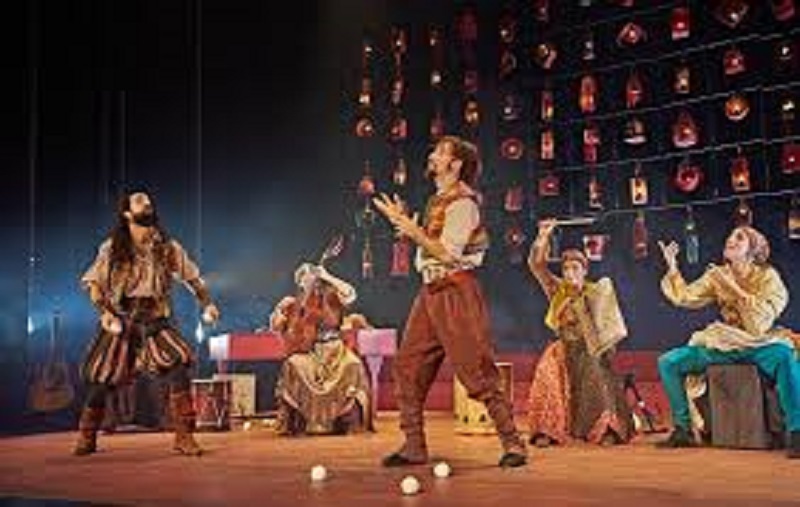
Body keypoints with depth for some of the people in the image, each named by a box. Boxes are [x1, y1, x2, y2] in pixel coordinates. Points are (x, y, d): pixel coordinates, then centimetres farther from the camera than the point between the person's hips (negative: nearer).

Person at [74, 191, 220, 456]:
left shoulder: (166, 247, 2)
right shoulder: (112, 248, 0)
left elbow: (191, 275, 7)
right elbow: (93, 282, 3)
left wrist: (207, 303, -4)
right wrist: (104, 310, -11)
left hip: (154, 320, 0)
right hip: (120, 320, 0)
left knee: (178, 365, -21)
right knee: (101, 379, 2)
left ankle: (184, 437, -12)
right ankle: (86, 437, 27)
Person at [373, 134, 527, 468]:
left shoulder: (462, 203, -11)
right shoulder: (437, 201, 17)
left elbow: (447, 253, -20)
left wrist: (409, 226, -18)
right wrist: (407, 226, 8)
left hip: (456, 291, -9)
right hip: (430, 291, 9)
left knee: (477, 370, -7)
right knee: (407, 366, 5)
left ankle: (512, 443, 4)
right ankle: (414, 446, 13)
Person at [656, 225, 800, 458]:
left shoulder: (767, 276, -6)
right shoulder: (717, 275, 6)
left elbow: (762, 319, -20)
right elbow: (684, 297, -3)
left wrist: (733, 287, -23)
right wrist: (672, 266, -10)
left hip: (759, 345, -4)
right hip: (723, 344, 5)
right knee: (668, 362, -9)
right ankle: (683, 430, 1)